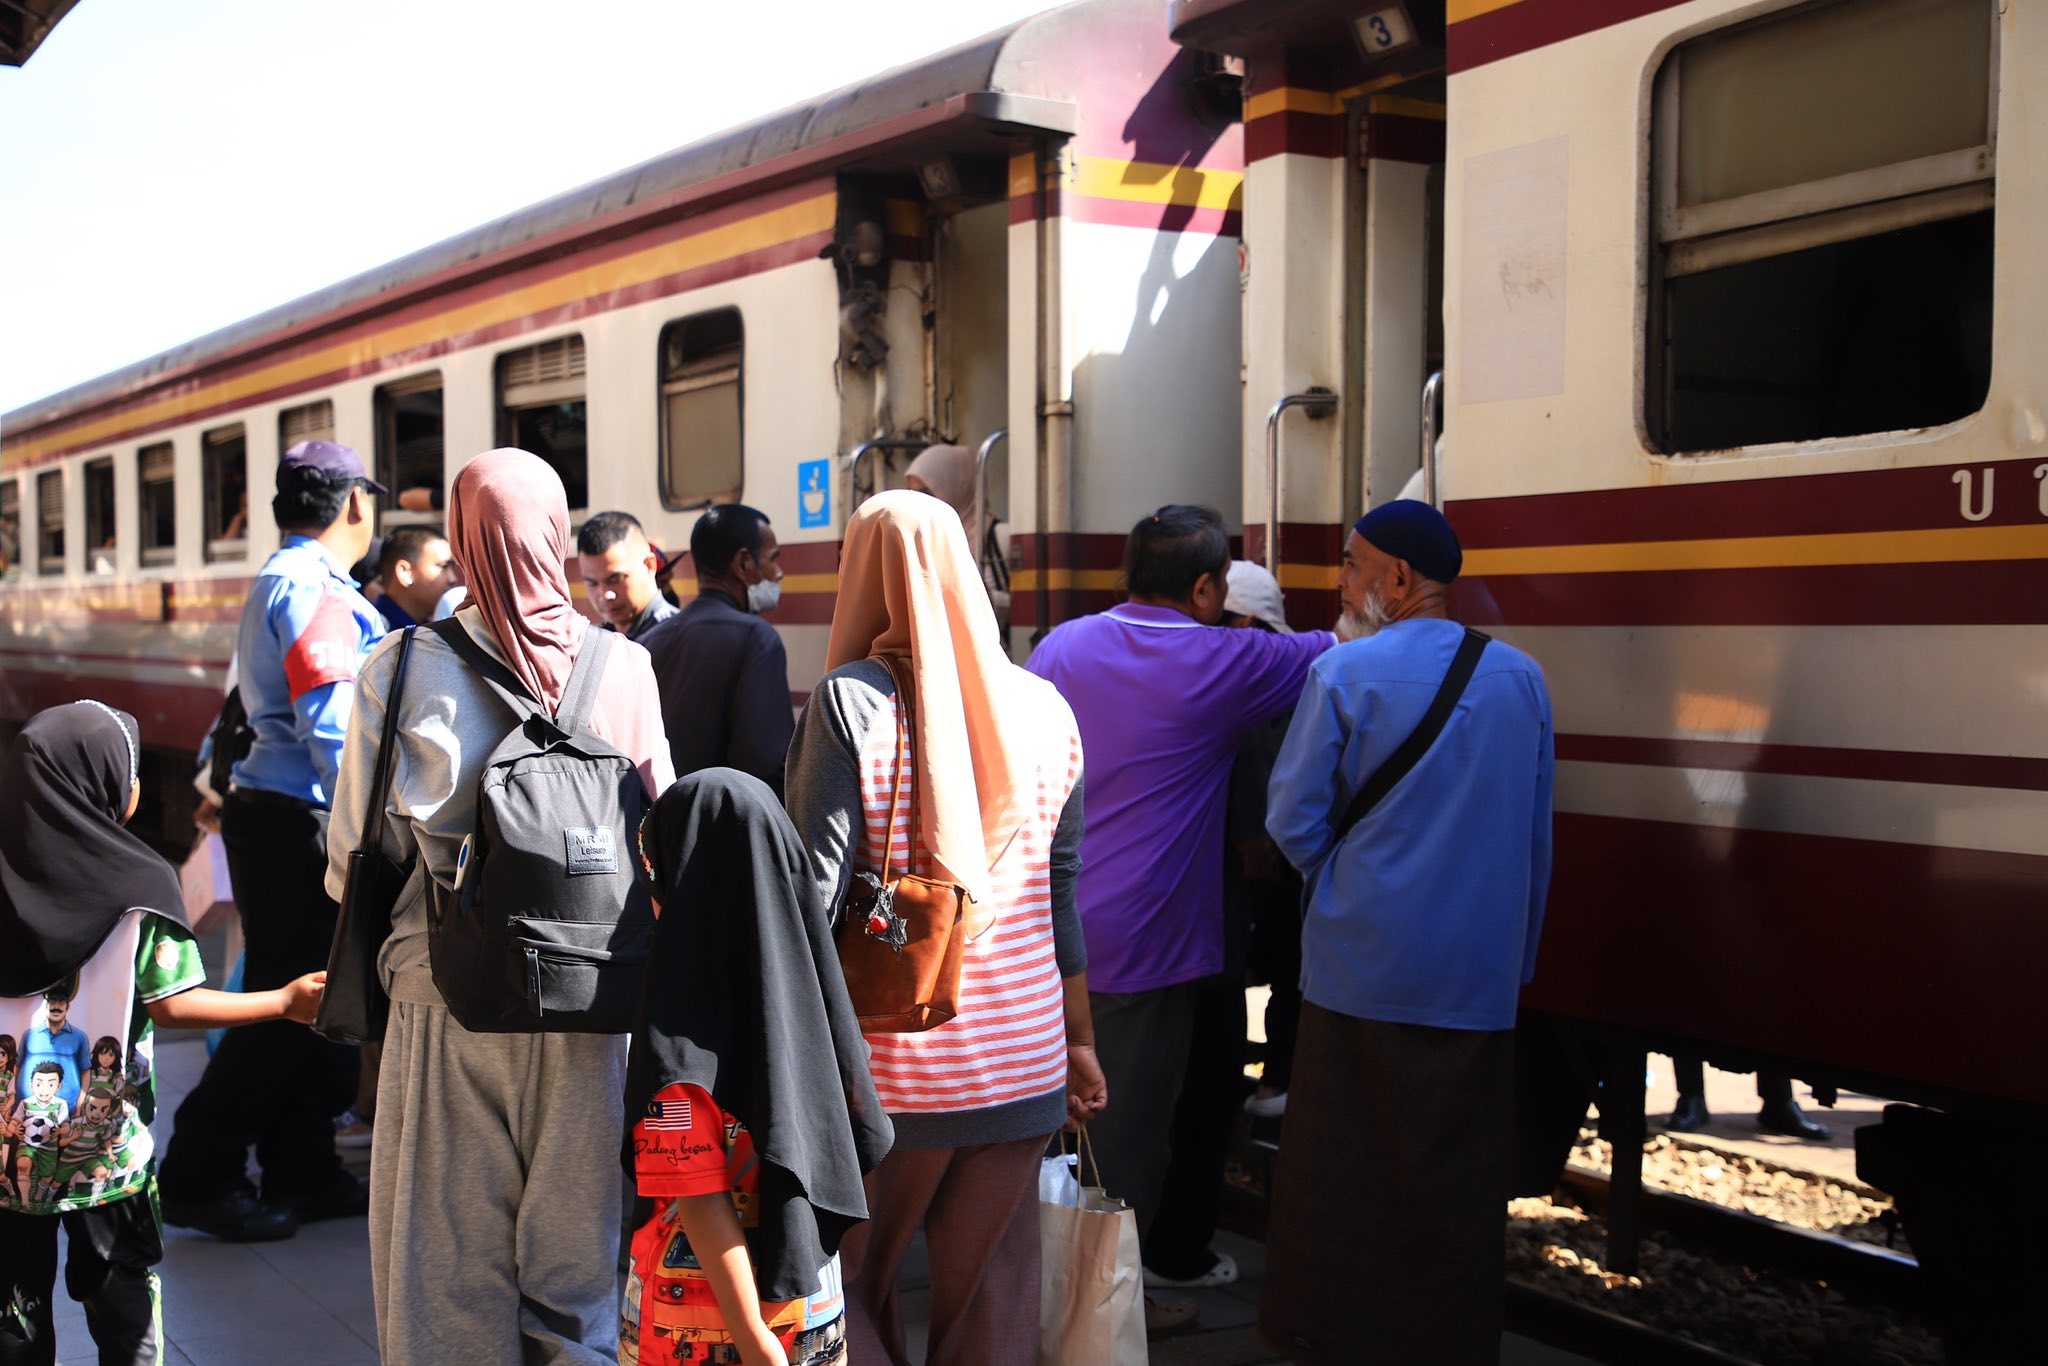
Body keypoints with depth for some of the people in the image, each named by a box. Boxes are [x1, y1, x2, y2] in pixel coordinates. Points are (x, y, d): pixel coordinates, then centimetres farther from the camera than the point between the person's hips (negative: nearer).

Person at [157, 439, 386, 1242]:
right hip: (293, 824, -10)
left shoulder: (285, 582, 18)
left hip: (281, 819, 10)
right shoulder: (312, 589, -15)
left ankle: (304, 1173, 23)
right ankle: (199, 1179, 7)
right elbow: (333, 729, -22)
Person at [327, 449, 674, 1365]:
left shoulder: (404, 668, -8)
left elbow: (355, 859, -3)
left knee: (450, 1267, 11)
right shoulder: (625, 669, -5)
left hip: (448, 1005, -1)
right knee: (576, 1262, 15)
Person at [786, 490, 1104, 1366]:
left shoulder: (850, 701, -9)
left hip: (893, 1060, -3)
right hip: (1023, 1055, 4)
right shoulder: (1043, 709, 3)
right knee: (990, 1289, 14)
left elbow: (818, 887, -13)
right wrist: (1078, 1040, 16)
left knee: (851, 1280, 13)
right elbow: (1063, 894, 8)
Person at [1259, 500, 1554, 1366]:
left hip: (1362, 964, -3)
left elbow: (1294, 822, -5)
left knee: (1338, 1166, 9)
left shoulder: (1344, 674, -9)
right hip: (1481, 976, 3)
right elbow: (1535, 834, 10)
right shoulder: (1521, 678, 3)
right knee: (1456, 1177, 10)